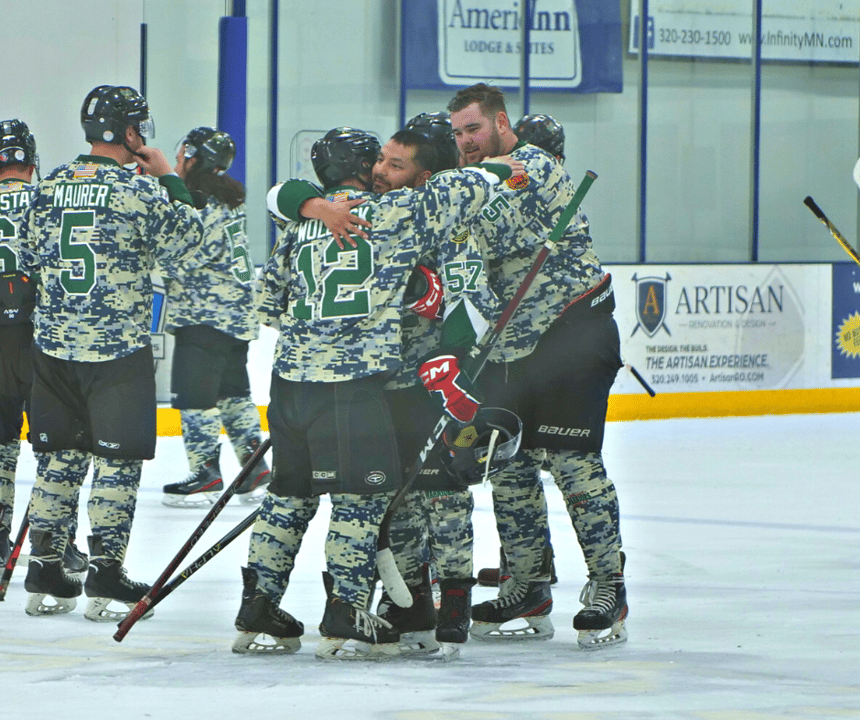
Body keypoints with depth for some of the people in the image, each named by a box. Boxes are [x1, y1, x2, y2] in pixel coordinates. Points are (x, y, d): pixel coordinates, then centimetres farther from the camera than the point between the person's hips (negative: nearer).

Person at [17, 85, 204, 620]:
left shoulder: (50, 187, 5)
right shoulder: (140, 189, -12)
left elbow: (30, 260, 12)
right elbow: (189, 240, -2)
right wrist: (171, 182, 7)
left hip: (54, 345, 5)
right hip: (119, 349, -5)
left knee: (60, 455, 12)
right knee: (118, 457, 1)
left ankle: (45, 575, 14)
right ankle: (106, 580, 0)